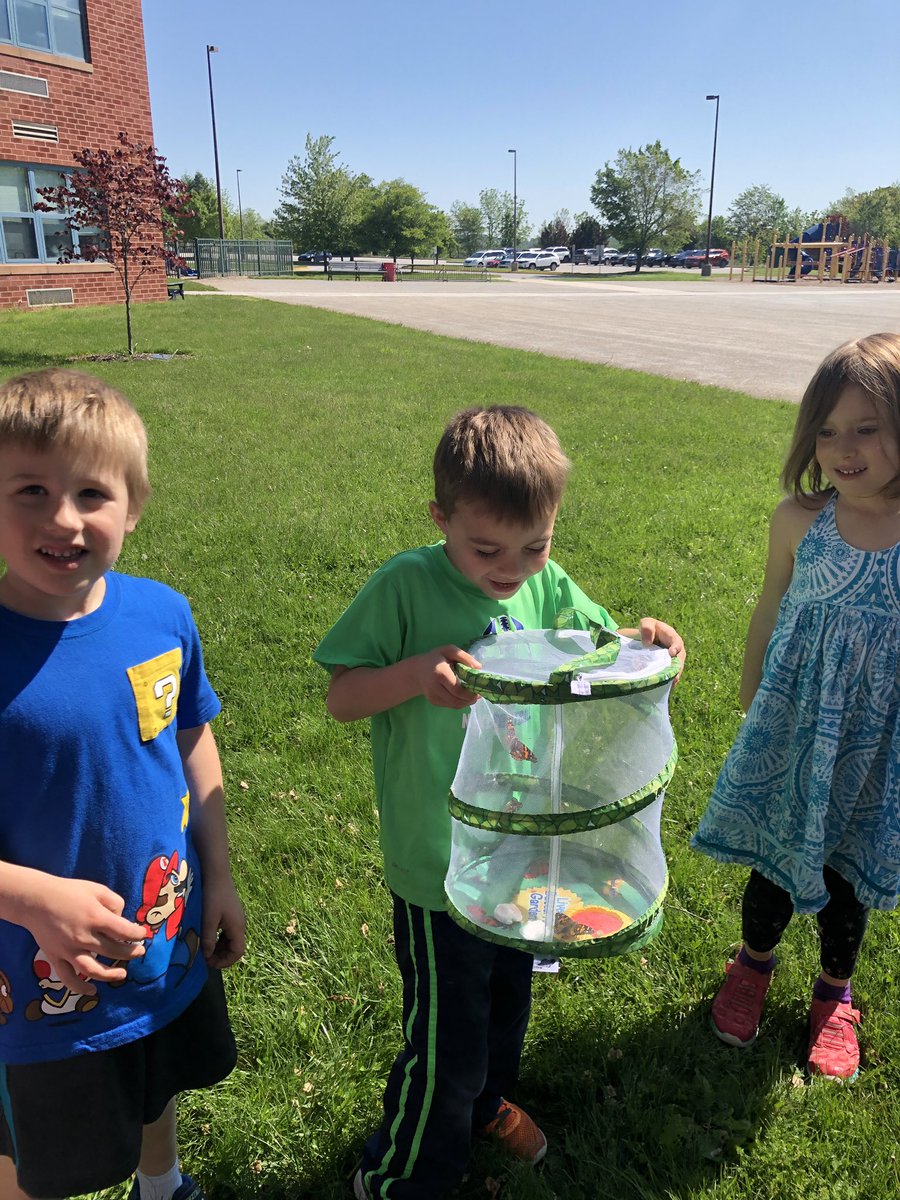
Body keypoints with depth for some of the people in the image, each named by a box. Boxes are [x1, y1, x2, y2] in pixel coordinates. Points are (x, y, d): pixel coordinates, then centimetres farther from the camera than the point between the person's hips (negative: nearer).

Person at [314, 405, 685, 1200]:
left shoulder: (548, 588, -6)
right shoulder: (406, 587, -19)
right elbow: (341, 698, -16)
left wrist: (642, 642, -18)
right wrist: (415, 672, -35)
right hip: (440, 866, -5)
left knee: (507, 999, 29)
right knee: (445, 1040, 10)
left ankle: (485, 1102, 60)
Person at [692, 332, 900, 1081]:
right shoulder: (800, 520, -13)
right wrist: (753, 709, 10)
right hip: (793, 729, 1)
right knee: (775, 863, 17)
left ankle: (835, 995, 48)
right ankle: (755, 964, 49)